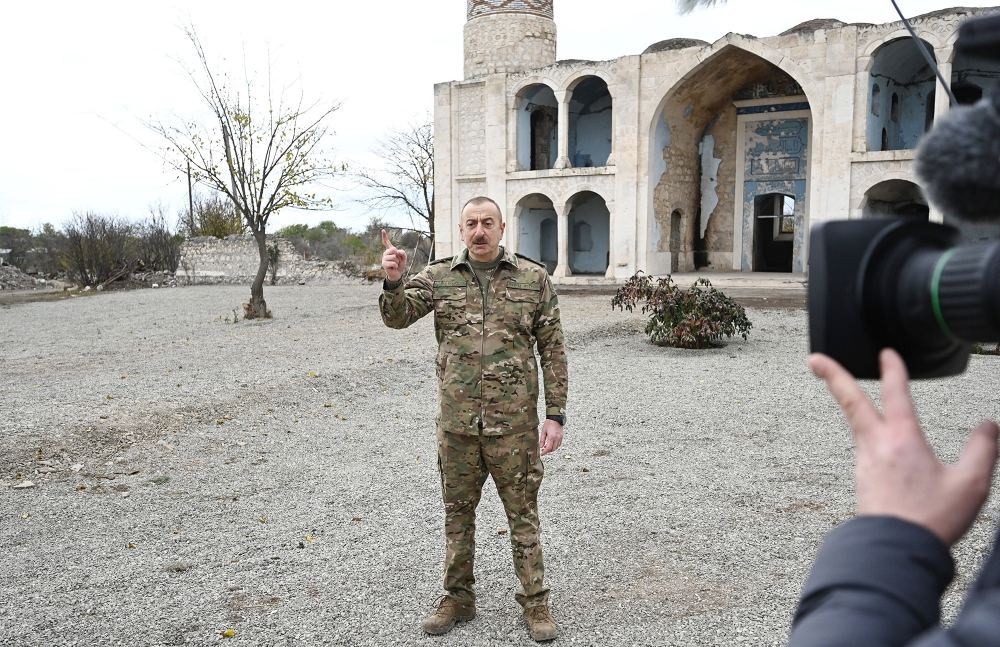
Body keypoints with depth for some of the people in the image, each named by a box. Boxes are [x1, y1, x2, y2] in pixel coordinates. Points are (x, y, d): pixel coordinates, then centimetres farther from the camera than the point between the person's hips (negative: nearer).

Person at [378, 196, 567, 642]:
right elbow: (397, 316, -6)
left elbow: (553, 350, 0)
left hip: (514, 422, -2)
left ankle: (534, 602, 24)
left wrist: (555, 415, -4)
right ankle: (458, 598, 31)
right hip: (456, 422, 2)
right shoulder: (439, 277, 4)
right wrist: (393, 280, -27)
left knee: (523, 514, 8)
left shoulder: (533, 278, -1)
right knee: (457, 513, 14)